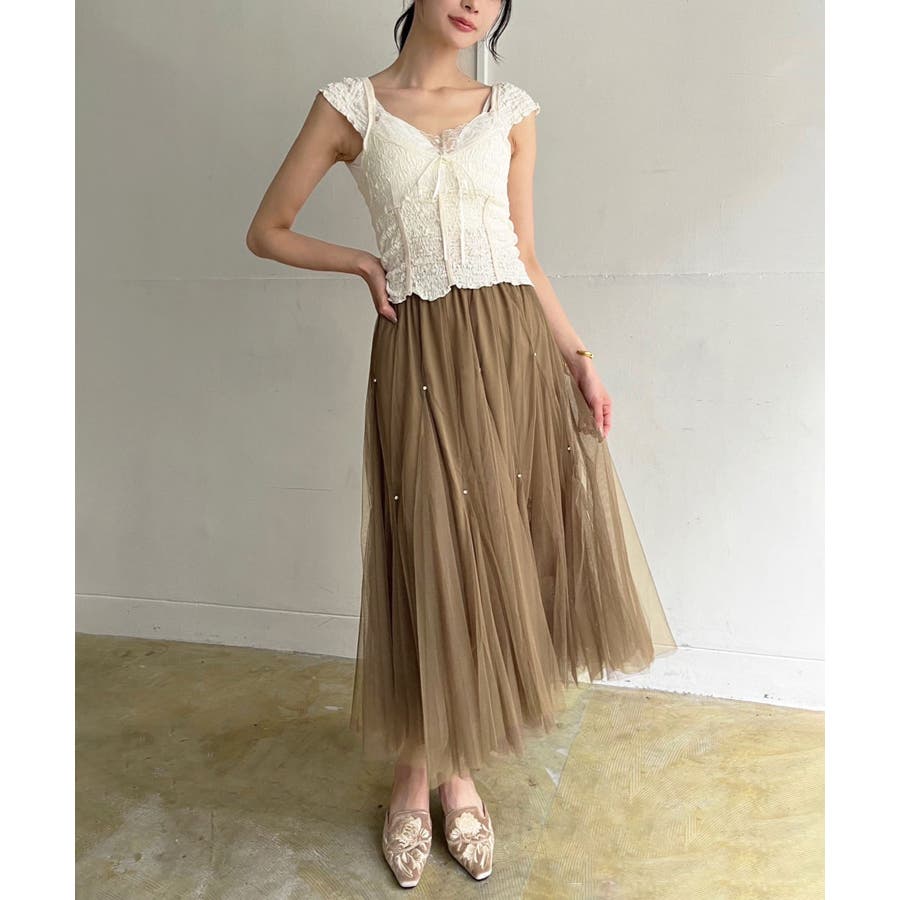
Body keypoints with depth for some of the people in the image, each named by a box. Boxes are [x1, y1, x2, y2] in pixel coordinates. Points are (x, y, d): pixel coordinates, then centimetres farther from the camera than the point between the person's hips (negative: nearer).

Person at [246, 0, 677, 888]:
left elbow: (525, 256, 13)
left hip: (514, 350, 3)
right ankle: (415, 779, 22)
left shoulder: (512, 110, 13)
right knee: (431, 563, 1)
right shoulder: (351, 104, 6)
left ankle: (459, 771, 24)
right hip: (420, 356, -3)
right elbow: (267, 231, 10)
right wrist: (362, 261, -2)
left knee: (499, 558, 5)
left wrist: (578, 356, 5)